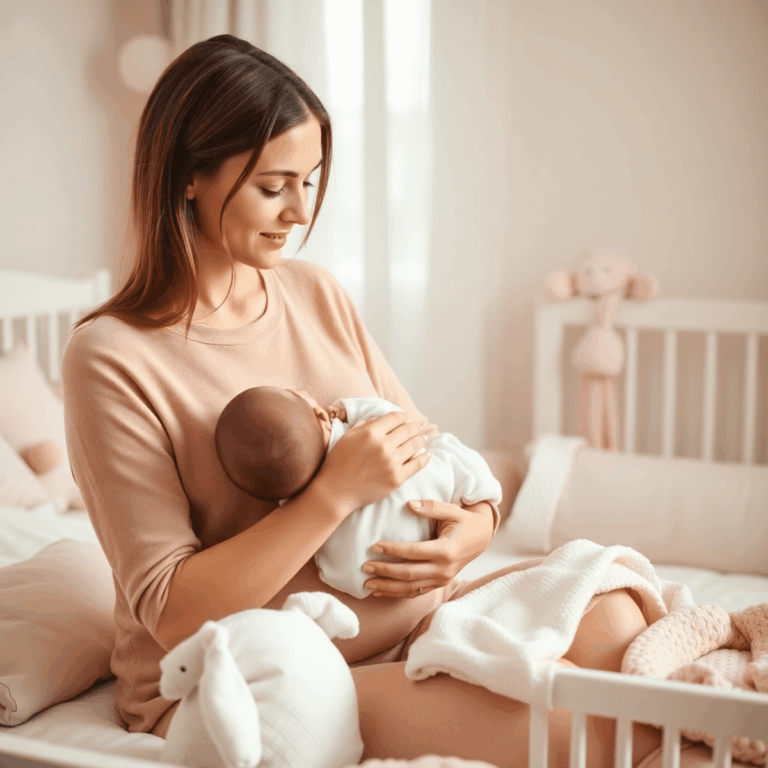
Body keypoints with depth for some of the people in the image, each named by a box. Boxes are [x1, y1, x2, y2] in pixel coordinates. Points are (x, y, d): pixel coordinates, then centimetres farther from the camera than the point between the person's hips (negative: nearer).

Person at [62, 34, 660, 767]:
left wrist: (473, 526, -9)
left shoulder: (316, 292, 6)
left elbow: (425, 454, 14)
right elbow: (173, 614, -16)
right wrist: (336, 492, -24)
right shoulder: (110, 357, -12)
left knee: (616, 616, -18)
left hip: (398, 625, 6)